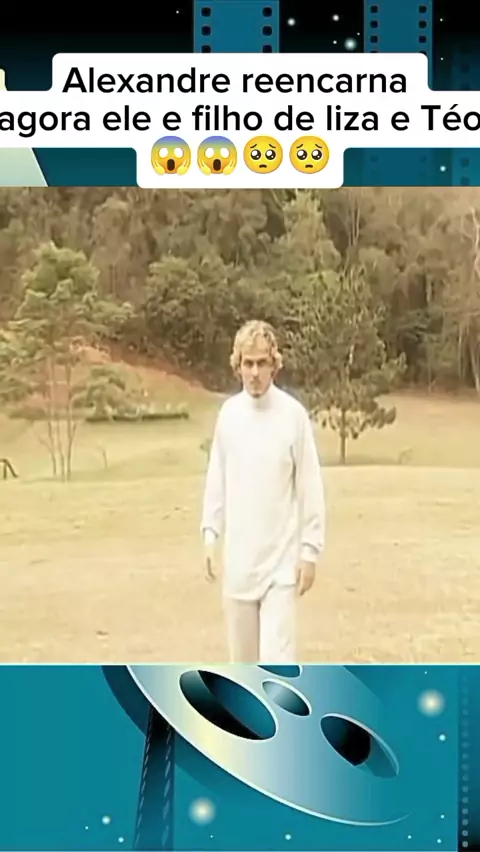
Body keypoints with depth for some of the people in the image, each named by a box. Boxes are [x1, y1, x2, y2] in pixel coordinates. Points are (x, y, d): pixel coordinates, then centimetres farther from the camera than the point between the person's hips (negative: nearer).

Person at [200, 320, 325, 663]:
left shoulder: (294, 414, -10)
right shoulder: (228, 413, 2)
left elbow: (310, 486, -7)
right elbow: (216, 479, 9)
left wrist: (310, 549, -7)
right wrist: (210, 534, 5)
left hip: (281, 558, -4)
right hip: (239, 556, 4)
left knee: (277, 655, -8)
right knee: (243, 651, 15)